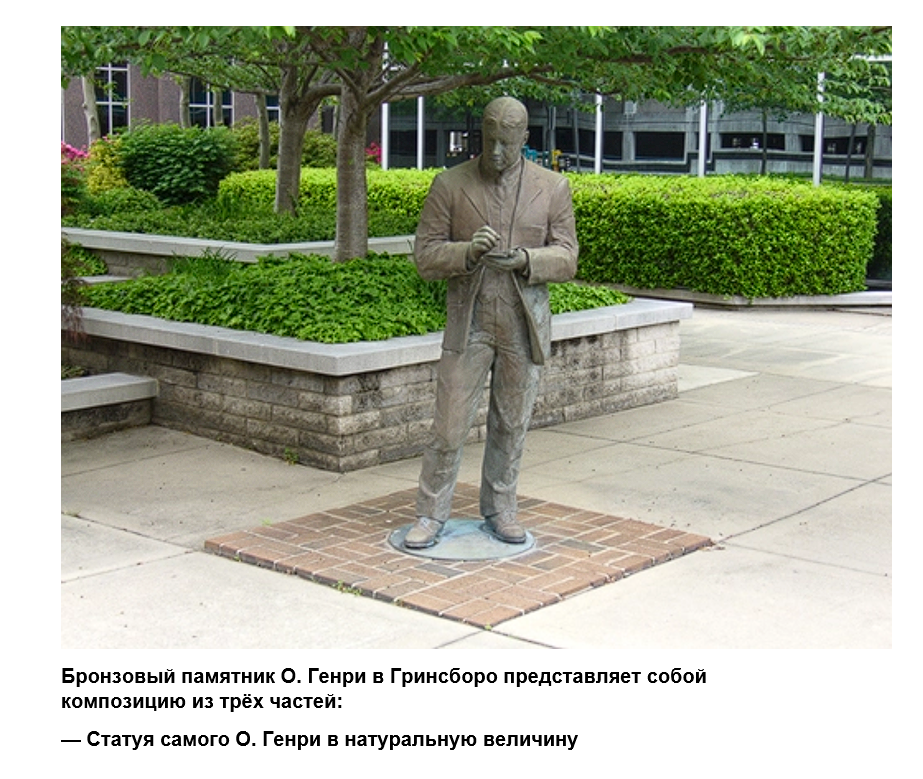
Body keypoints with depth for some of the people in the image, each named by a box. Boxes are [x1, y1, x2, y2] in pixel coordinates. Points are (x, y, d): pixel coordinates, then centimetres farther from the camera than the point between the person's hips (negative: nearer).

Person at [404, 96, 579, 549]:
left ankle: (499, 510, 26)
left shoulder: (553, 188, 2)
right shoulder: (450, 185, -1)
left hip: (525, 324, 2)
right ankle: (431, 515, 11)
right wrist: (468, 252, -22)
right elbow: (425, 256, -2)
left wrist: (527, 260, -19)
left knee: (511, 425, 11)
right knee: (450, 423, -2)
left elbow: (566, 257, 1)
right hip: (468, 321, -1)